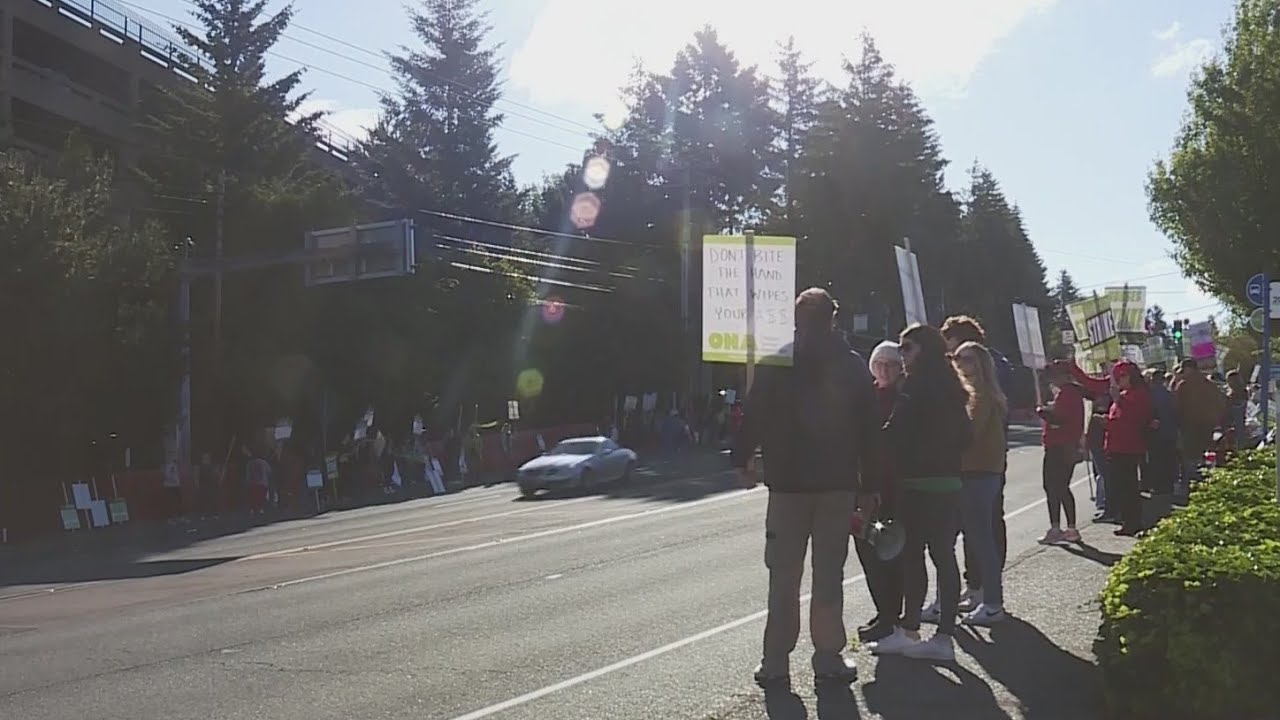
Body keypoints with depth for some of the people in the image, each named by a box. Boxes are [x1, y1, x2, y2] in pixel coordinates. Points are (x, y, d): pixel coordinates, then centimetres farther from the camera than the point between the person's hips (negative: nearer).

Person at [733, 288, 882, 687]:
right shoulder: (854, 366, 2)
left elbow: (753, 417, -5)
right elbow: (870, 432, 2)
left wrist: (742, 460, 7)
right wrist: (869, 486, 6)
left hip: (788, 482, -1)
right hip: (839, 484, 1)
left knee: (783, 576, 5)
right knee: (829, 575, 9)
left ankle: (776, 661, 6)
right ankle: (829, 656, 11)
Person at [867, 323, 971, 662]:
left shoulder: (918, 384, -12)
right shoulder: (950, 387, 13)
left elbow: (895, 432, -15)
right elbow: (965, 435, 17)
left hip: (918, 484, -8)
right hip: (949, 482, 8)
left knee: (912, 556, -1)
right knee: (943, 556, 7)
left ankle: (909, 630, 4)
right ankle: (944, 635, 11)